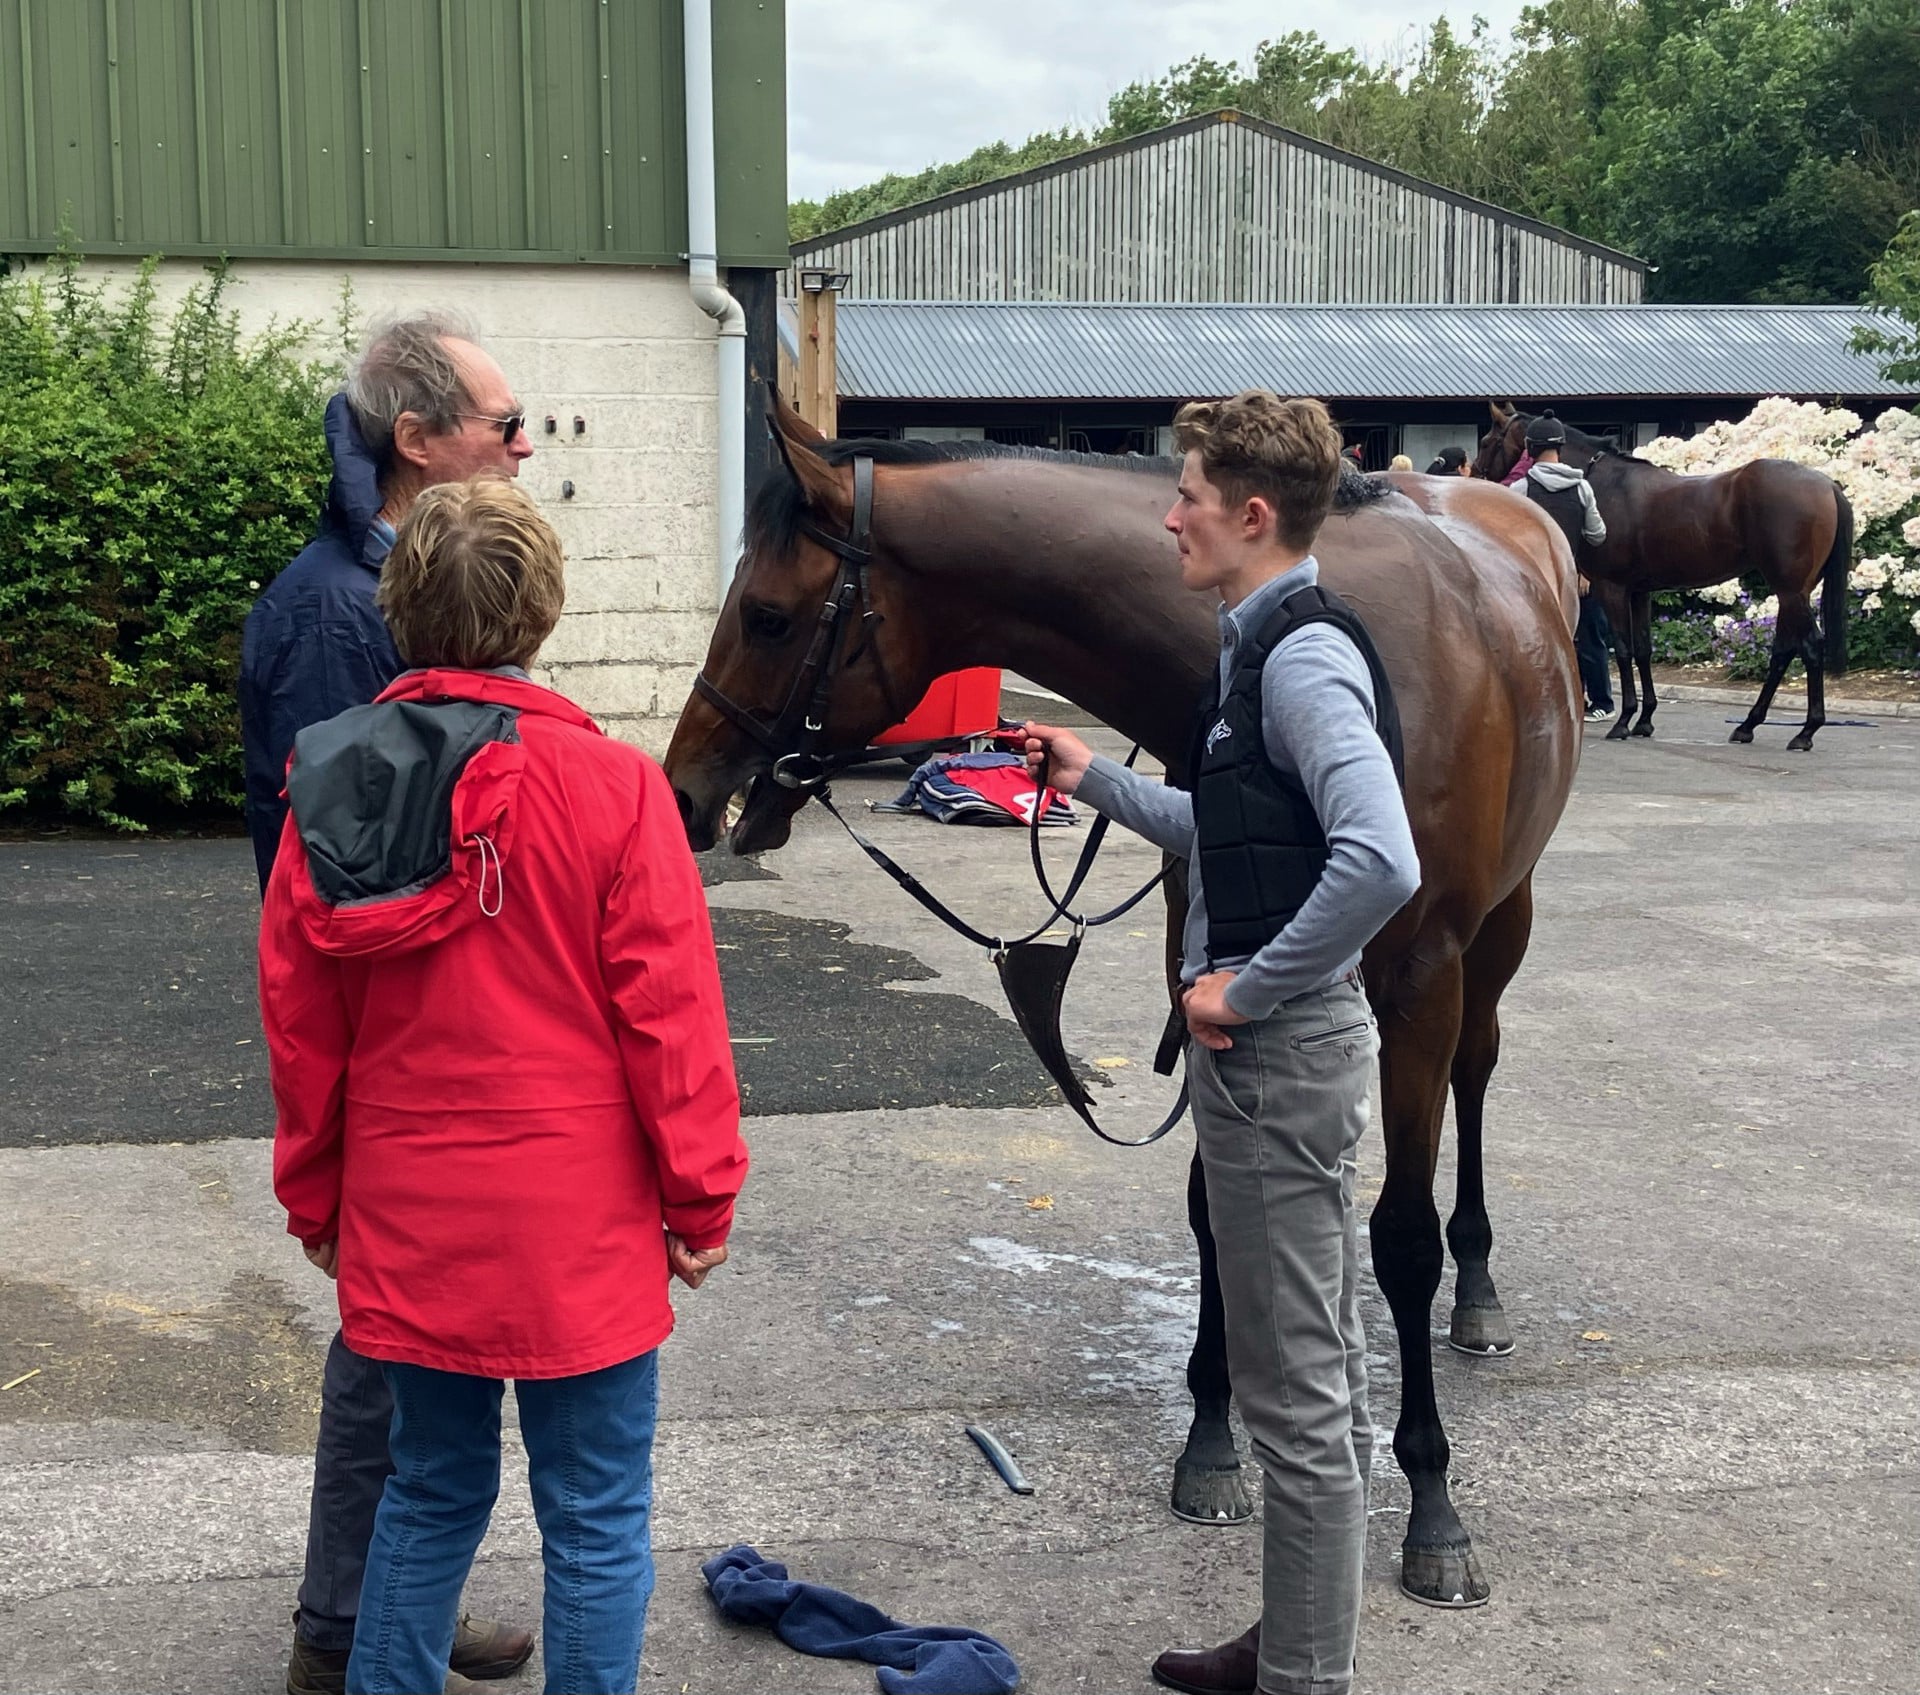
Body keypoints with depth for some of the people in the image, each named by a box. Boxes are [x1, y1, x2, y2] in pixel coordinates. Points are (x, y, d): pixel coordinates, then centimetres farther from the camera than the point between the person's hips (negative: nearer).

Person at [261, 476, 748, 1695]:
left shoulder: (331, 786, -1)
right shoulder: (609, 783, -14)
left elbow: (301, 1023, 5)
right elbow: (668, 1011, -12)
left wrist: (315, 1197, 17)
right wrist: (703, 1194, -1)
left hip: (405, 1223, 5)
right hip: (579, 1227, -4)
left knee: (435, 1485, 20)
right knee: (597, 1518, 8)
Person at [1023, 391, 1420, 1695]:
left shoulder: (1303, 658, -19)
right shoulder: (1273, 645, 12)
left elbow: (1381, 862, -33)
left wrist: (1247, 993, -23)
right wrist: (1097, 781, 21)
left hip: (1279, 1051, -11)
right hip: (1282, 1044, 11)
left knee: (1298, 1395, 0)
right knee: (1323, 1377, 19)